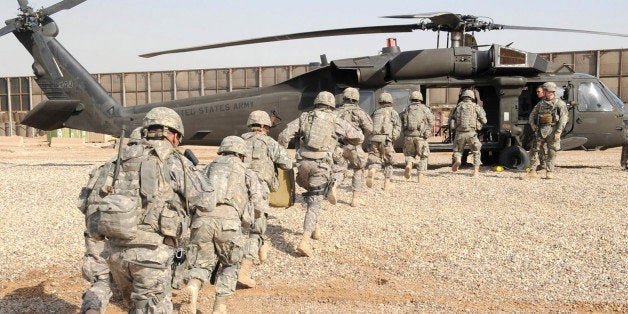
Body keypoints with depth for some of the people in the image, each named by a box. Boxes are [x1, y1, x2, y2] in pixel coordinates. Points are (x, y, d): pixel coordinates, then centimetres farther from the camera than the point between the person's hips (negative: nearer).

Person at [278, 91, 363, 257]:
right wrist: (343, 139, 34)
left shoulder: (304, 117, 12)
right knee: (314, 203, -3)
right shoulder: (336, 122, 9)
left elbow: (284, 136, 3)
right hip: (321, 165, -3)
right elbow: (359, 137, 17)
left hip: (303, 162, 3)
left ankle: (314, 228, 31)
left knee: (312, 193, 30)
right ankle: (304, 241, -17)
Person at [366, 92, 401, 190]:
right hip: (385, 139, -3)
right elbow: (398, 127, -2)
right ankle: (387, 183, 13)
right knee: (388, 162, 11)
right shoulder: (392, 112, 11)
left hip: (374, 139, 3)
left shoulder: (376, 112, 21)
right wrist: (393, 137, 1)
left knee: (374, 160, 6)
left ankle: (371, 171, -26)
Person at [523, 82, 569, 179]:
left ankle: (549, 172, 9)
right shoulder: (541, 103, 17)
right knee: (534, 150, -2)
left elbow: (564, 117, -8)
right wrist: (533, 126, 5)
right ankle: (532, 172, 0)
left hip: (553, 130, -4)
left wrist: (558, 131, -16)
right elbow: (532, 115, 22)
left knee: (551, 152, -1)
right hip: (541, 130, 4)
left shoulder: (559, 103, 2)